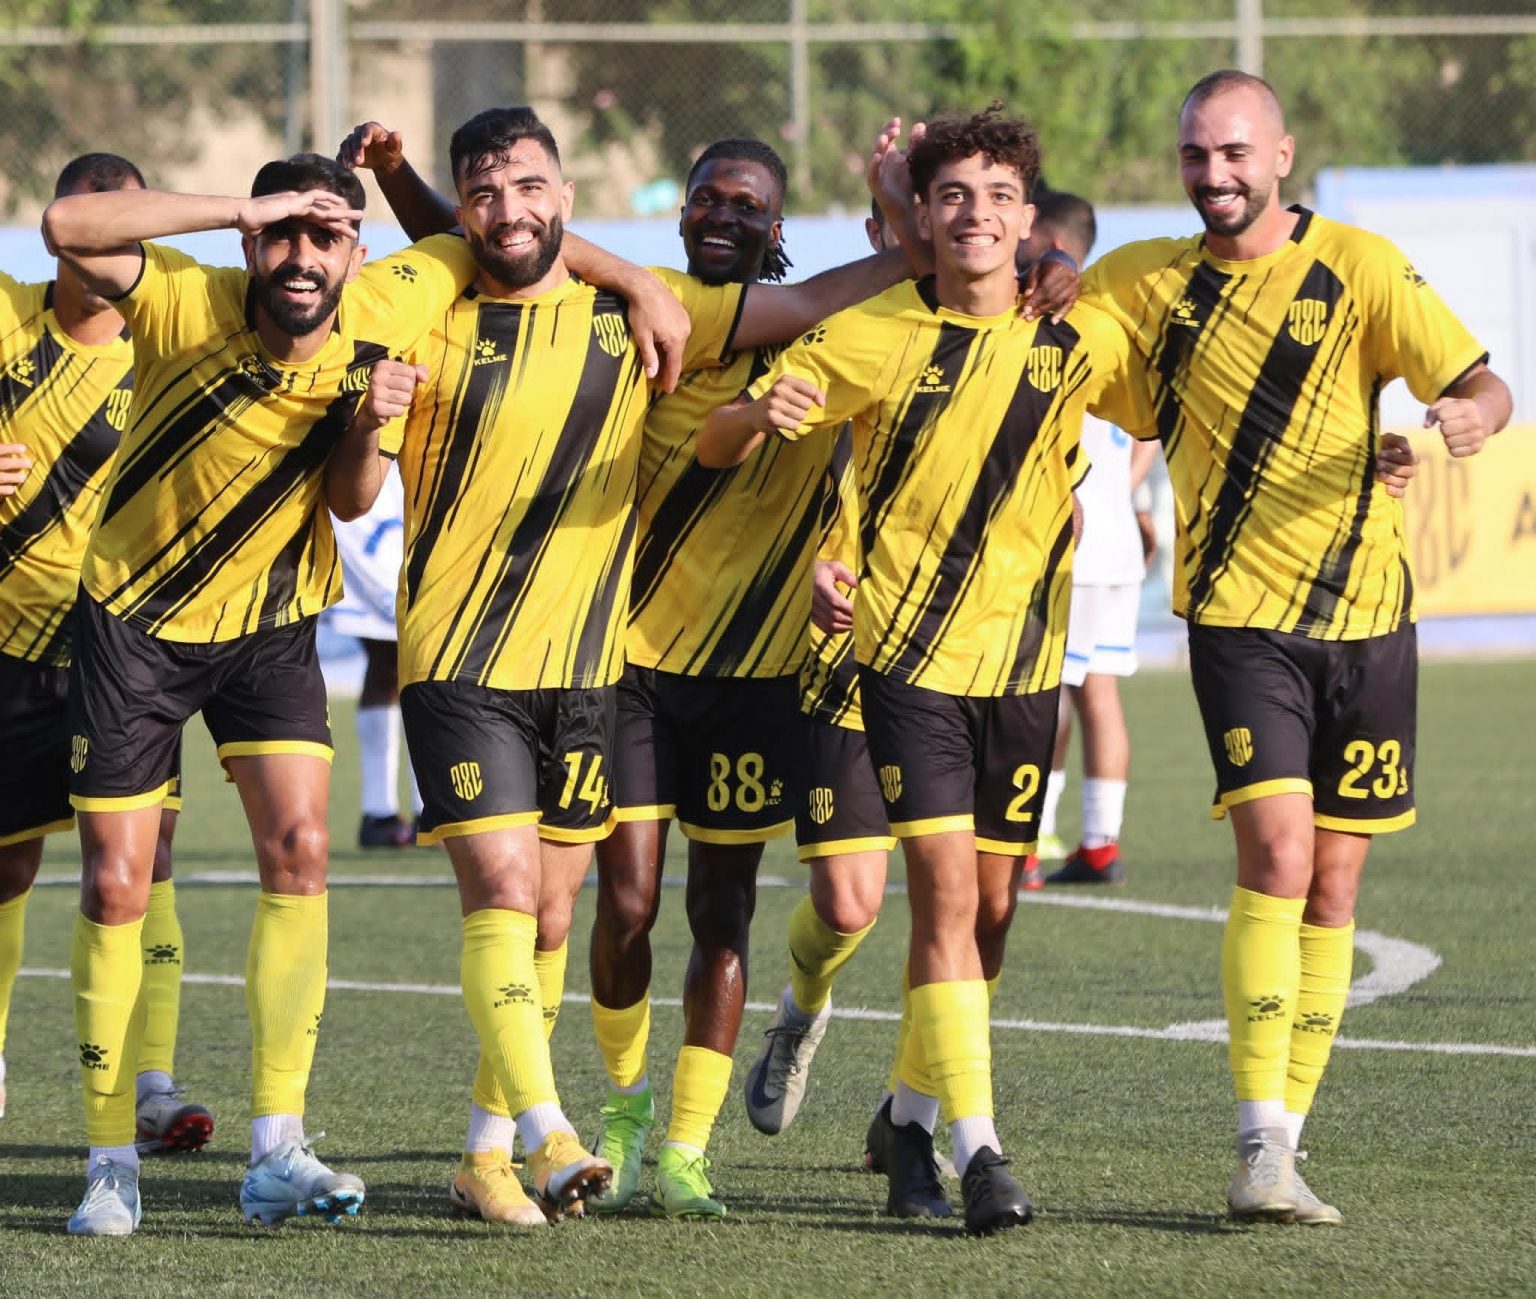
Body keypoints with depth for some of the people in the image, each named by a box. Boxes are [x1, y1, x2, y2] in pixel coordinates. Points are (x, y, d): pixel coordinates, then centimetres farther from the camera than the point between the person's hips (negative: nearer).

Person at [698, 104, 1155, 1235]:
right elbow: (719, 447, 1)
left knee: (992, 905, 9)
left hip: (1024, 655, 3)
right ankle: (979, 1152, -17)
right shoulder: (871, 338, -4)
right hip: (910, 652, -3)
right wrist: (762, 415, -23)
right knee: (945, 895, -14)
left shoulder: (1078, 344, 1)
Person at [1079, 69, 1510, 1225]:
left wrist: (1466, 415, -28)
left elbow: (1484, 386, -4)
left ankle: (1285, 1145, 15)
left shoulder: (1357, 265, 0)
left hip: (1366, 612, 1)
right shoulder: (1149, 282, 5)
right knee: (1277, 851, -18)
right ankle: (1259, 1150, -20)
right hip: (1240, 612, -1)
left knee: (1332, 890, 5)